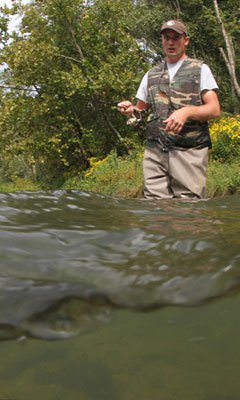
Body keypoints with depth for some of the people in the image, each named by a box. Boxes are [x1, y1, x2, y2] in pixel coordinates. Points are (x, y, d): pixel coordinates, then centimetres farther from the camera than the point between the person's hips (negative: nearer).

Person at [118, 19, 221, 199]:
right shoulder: (151, 75, 21)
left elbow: (214, 110, 0)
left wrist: (187, 111, -18)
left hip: (189, 151, -3)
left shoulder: (200, 69, 9)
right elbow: (141, 110, 24)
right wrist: (131, 110, 0)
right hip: (155, 152, 3)